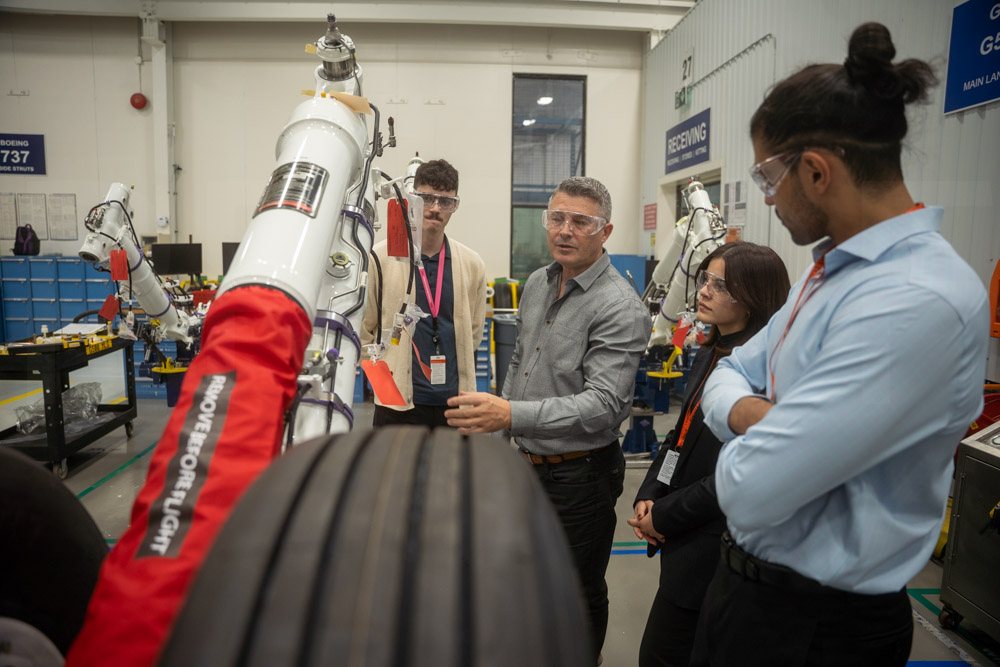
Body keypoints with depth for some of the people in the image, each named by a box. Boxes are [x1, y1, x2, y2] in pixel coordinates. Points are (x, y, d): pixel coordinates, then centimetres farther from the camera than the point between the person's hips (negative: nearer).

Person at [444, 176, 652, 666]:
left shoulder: (620, 308, -21)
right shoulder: (537, 284, 5)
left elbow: (602, 405, -29)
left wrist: (511, 415, -40)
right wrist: (499, 426, 17)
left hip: (579, 474, -7)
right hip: (528, 461, 7)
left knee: (579, 594, 13)